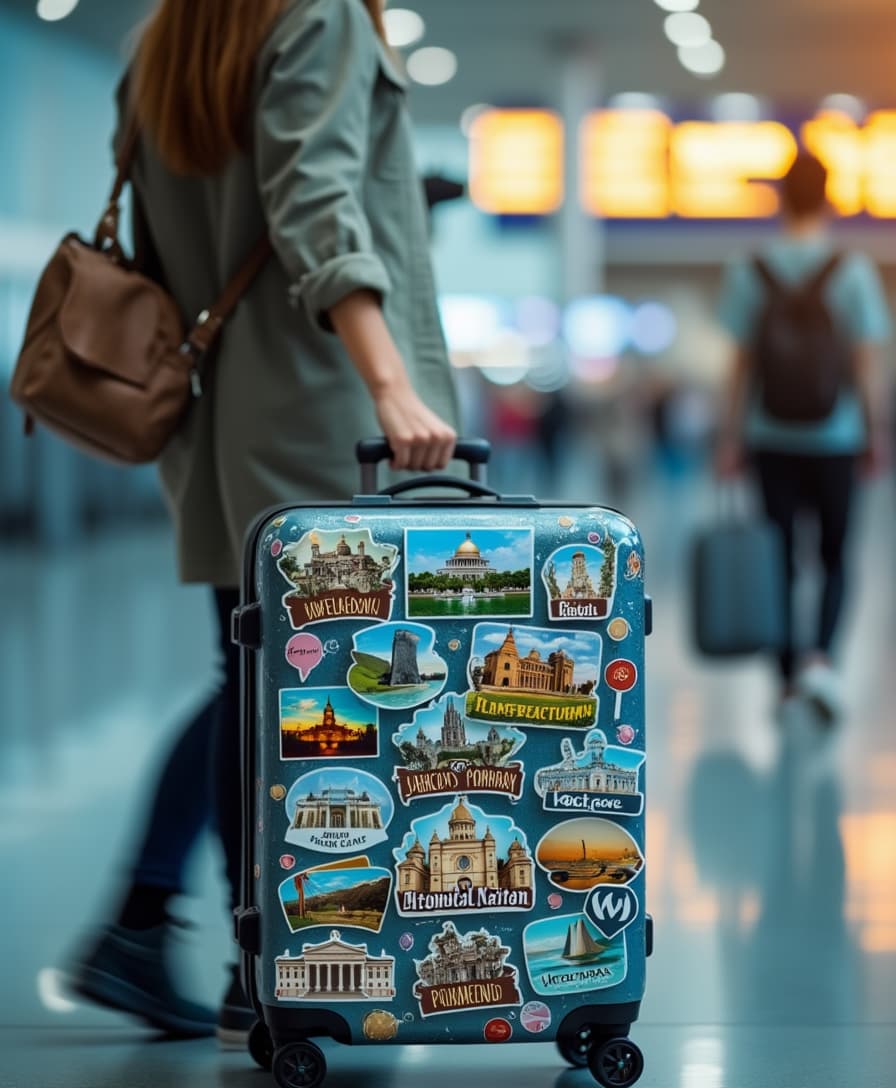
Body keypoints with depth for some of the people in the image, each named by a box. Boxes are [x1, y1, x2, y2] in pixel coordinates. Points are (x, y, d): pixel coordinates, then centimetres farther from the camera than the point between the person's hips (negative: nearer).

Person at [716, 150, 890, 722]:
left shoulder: (750, 273, -3)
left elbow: (742, 364, -2)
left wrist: (733, 439, 5)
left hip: (772, 439, 1)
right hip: (834, 439, -1)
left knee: (781, 559, 10)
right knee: (835, 557, 11)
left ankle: (789, 677, 13)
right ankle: (821, 656, -10)